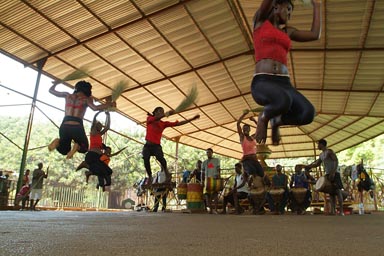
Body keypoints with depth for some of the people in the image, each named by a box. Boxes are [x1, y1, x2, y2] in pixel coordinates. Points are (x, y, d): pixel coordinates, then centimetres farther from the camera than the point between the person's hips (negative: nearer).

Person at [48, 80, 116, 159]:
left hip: (64, 127, 3)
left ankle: (58, 142, -10)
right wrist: (110, 104, -9)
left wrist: (56, 83, 44)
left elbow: (51, 90, 25)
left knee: (64, 150, 26)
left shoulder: (68, 95, 14)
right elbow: (95, 108, -17)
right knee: (84, 148, 23)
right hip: (77, 127, -3)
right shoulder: (86, 99, 3)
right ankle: (77, 146, -14)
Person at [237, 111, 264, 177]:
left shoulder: (252, 137, 15)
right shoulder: (242, 137, 2)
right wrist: (244, 114, -4)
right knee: (253, 171, -33)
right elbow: (238, 123, -8)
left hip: (255, 159, 5)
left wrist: (254, 120, 19)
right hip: (246, 160, -5)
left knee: (261, 175, -15)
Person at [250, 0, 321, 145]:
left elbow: (315, 34, 26)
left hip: (284, 83, 5)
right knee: (283, 100, -39)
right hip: (262, 81, -5)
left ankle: (276, 121, 9)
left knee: (308, 113, -24)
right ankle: (263, 118, -3)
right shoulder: (260, 21, 15)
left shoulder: (288, 31, 27)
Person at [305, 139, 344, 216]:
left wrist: (333, 172, -22)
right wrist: (306, 166, 18)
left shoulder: (329, 151, -7)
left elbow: (336, 161, -15)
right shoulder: (321, 154, 18)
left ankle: (341, 210, -8)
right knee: (331, 192, 5)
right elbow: (316, 164, 25)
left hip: (334, 174, -8)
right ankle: (333, 210, 6)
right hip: (328, 174, 8)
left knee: (337, 191, -9)